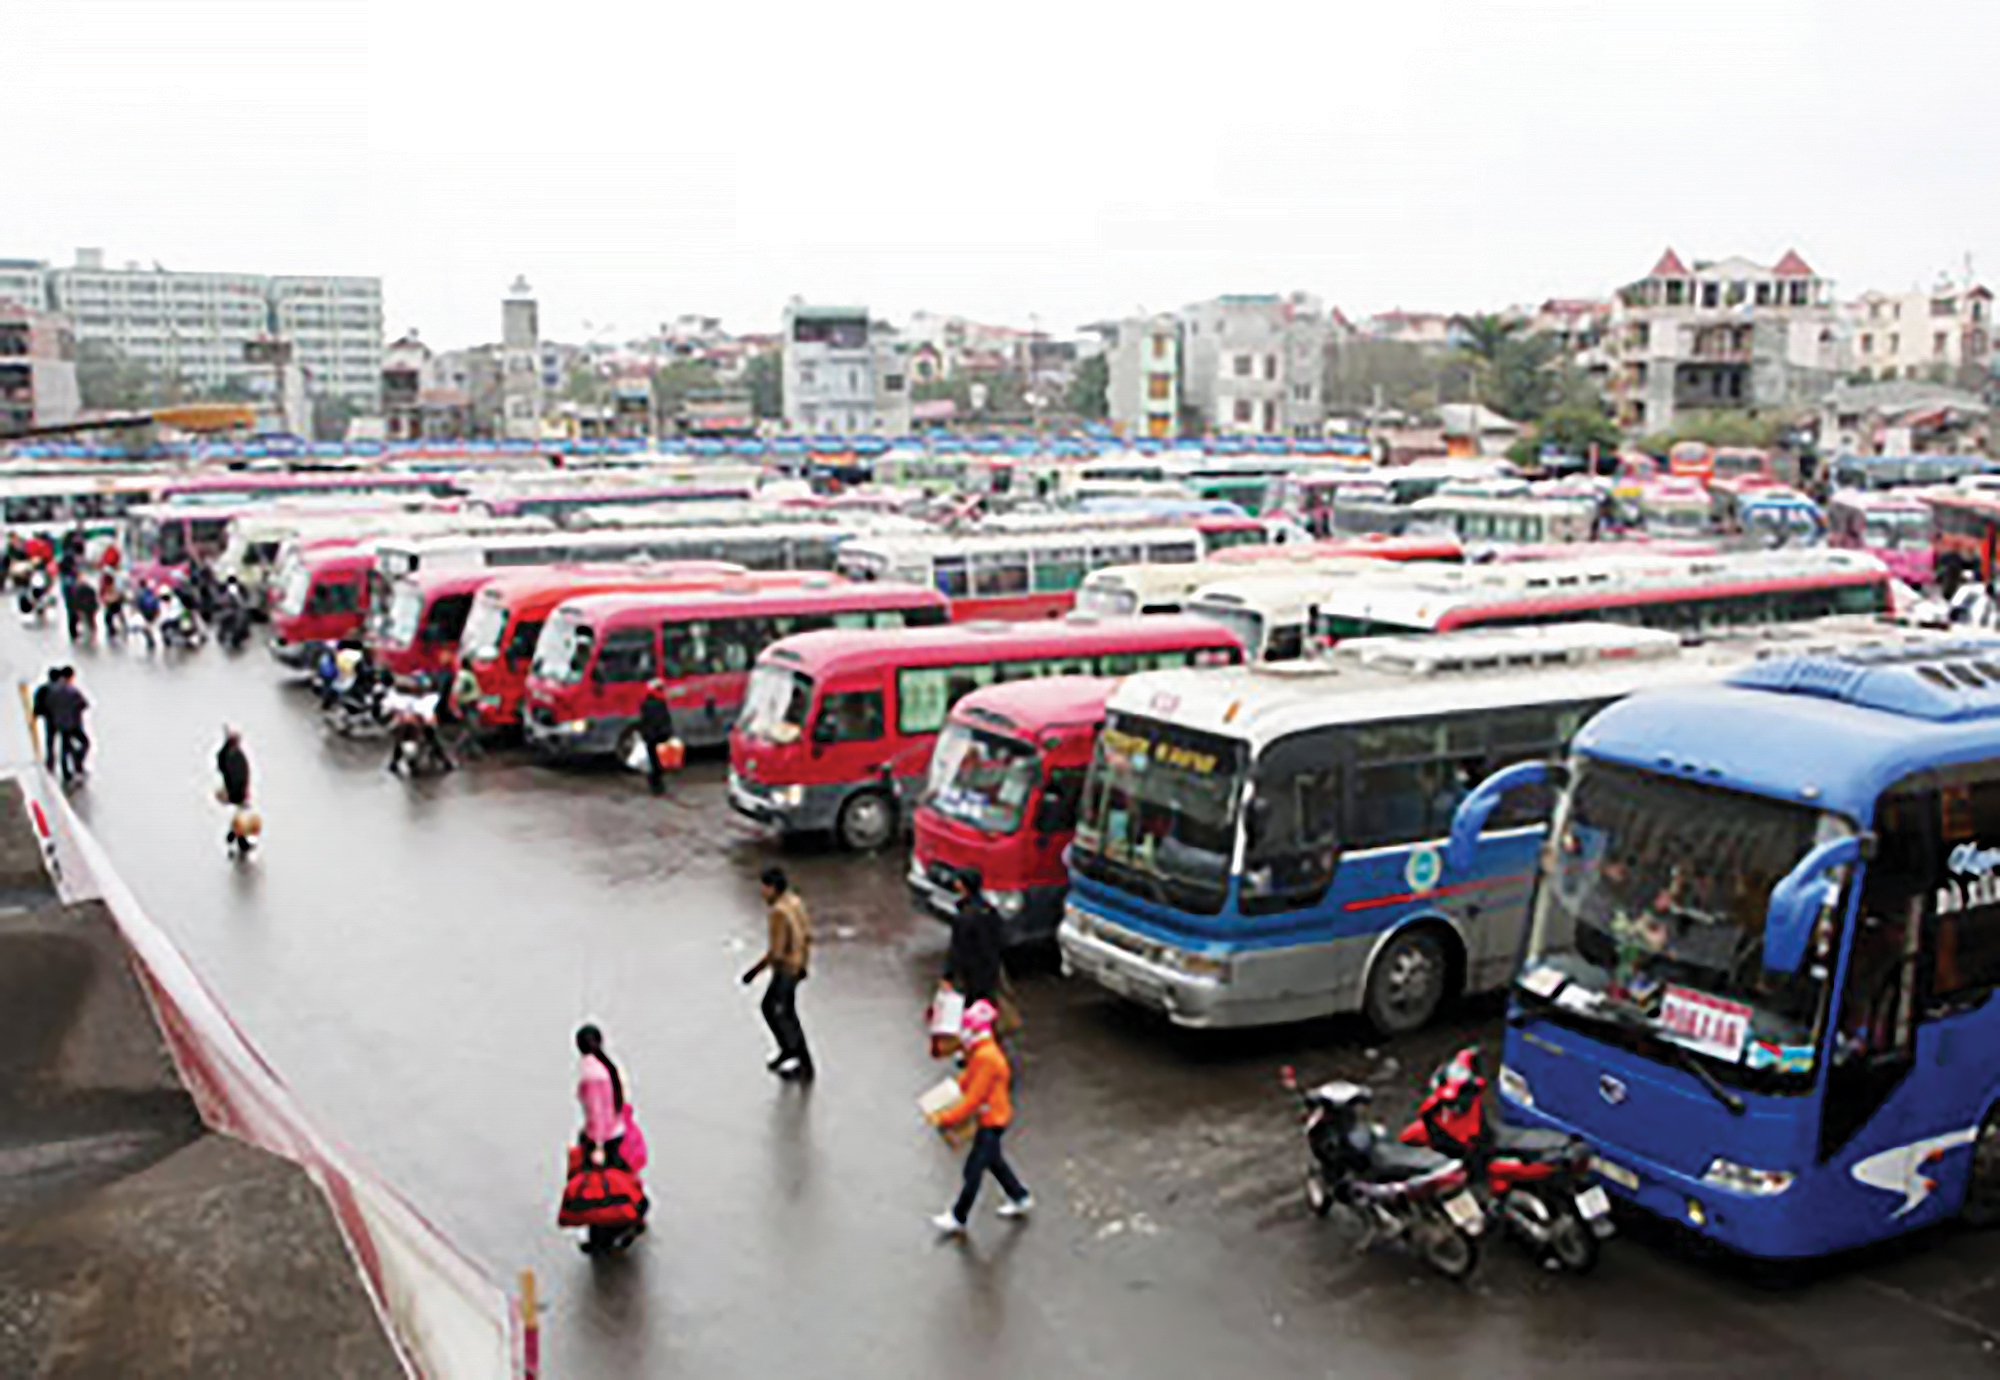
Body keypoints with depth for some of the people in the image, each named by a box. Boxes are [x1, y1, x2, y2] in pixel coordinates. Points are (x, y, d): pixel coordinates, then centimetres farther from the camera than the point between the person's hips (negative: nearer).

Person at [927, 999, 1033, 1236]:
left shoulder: (986, 1057, -29)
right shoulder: (980, 1051, 2)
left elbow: (974, 1098, -28)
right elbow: (968, 1080, 13)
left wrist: (946, 1119, -23)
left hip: (991, 1120, -10)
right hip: (990, 1116, 10)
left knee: (973, 1168, 2)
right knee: (993, 1161, 24)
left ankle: (958, 1218, 14)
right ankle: (1021, 1199, 39)